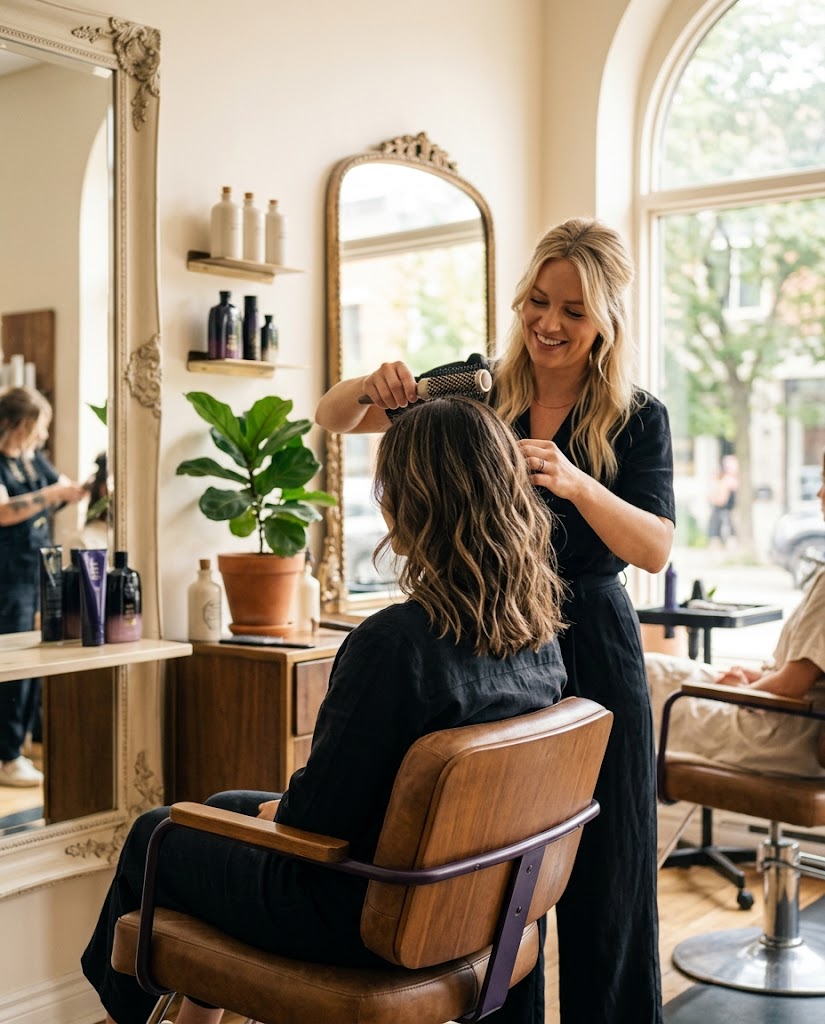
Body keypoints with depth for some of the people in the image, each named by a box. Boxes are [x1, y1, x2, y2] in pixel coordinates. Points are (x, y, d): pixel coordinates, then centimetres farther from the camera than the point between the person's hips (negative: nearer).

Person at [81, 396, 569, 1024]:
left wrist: (278, 810, 0)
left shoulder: (395, 642, -33)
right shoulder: (539, 634, -8)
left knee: (153, 837, 18)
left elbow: (316, 818, -25)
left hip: (363, 916, -7)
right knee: (224, 808, 29)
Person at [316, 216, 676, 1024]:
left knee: (600, 883, 5)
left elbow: (656, 550, -12)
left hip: (590, 655, -2)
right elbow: (332, 419, 5)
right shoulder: (480, 398, 4)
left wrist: (574, 482, -29)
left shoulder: (636, 420, 0)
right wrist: (373, 386, -18)